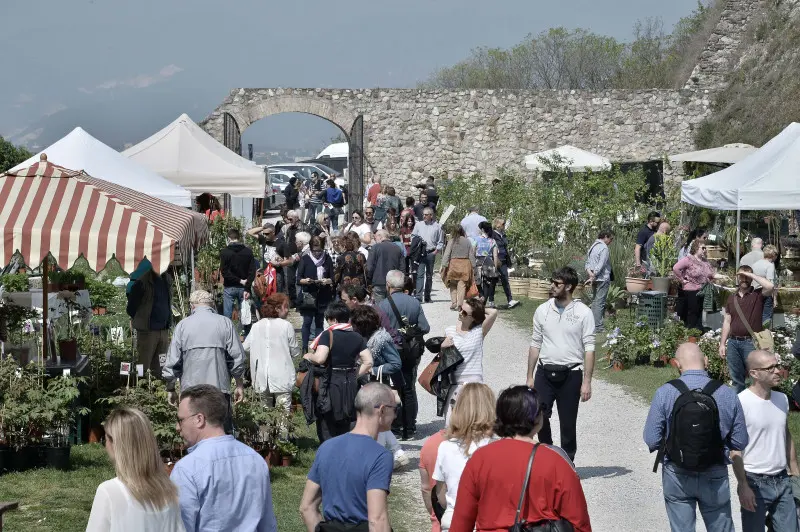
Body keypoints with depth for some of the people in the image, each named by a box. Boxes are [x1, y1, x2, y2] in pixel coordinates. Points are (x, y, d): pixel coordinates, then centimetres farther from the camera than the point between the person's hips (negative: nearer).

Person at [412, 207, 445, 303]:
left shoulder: (437, 227, 4)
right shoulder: (418, 225, 8)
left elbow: (441, 242, 9)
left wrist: (437, 250, -3)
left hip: (431, 253, 0)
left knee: (429, 275, 8)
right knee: (420, 274, -11)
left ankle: (427, 296, 17)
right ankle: (418, 296, -16)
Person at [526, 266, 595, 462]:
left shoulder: (583, 313, -3)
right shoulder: (542, 310, 7)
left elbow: (589, 348, -5)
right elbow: (535, 344, 12)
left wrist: (587, 382, -10)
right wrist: (530, 376, 10)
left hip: (570, 374, -3)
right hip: (545, 373, 3)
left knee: (568, 424, 3)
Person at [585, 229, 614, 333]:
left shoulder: (593, 246, 14)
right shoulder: (604, 248, -14)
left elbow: (588, 263, 11)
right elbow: (600, 265, -19)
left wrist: (590, 273, -4)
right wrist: (593, 277, -14)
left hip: (595, 279, 9)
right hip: (603, 279, -9)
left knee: (595, 301, 14)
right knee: (600, 302, -6)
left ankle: (593, 324, 18)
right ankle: (598, 327, -6)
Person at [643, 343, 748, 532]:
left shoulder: (664, 393, -13)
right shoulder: (727, 394, -10)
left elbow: (652, 440, -11)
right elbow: (740, 442, -4)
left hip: (677, 476, 0)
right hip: (715, 476, 1)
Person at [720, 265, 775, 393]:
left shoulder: (758, 295, -1)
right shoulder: (731, 297, 12)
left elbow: (770, 286, -24)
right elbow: (727, 322, 14)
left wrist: (750, 274, -14)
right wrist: (722, 343, 8)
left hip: (751, 342, -4)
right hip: (733, 342, 4)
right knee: (736, 378, 11)